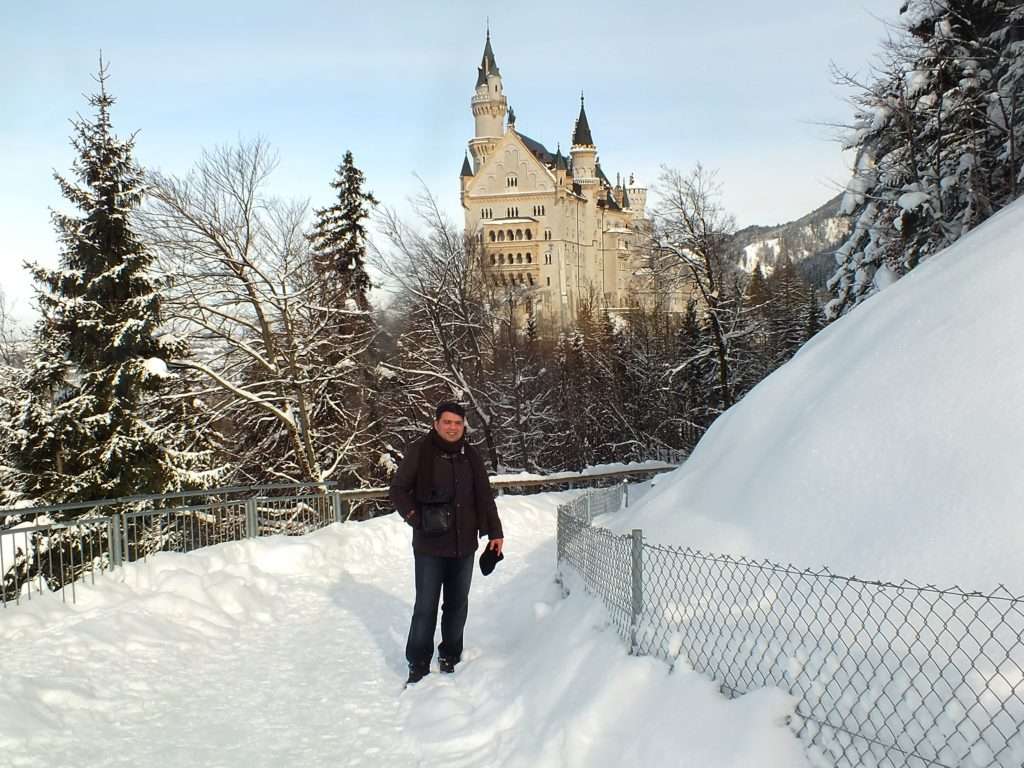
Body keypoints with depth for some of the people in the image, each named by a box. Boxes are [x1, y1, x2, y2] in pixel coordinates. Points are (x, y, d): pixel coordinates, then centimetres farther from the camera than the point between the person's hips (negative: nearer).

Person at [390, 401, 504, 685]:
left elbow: (484, 497, 13)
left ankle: (450, 656, 28)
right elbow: (398, 490, -1)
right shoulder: (419, 451, -6)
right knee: (426, 607, -1)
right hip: (430, 545, -4)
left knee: (457, 605, 13)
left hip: (464, 545, 4)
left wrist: (494, 532, 10)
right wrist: (416, 518, -11)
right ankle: (418, 664, 10)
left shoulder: (470, 455, 7)